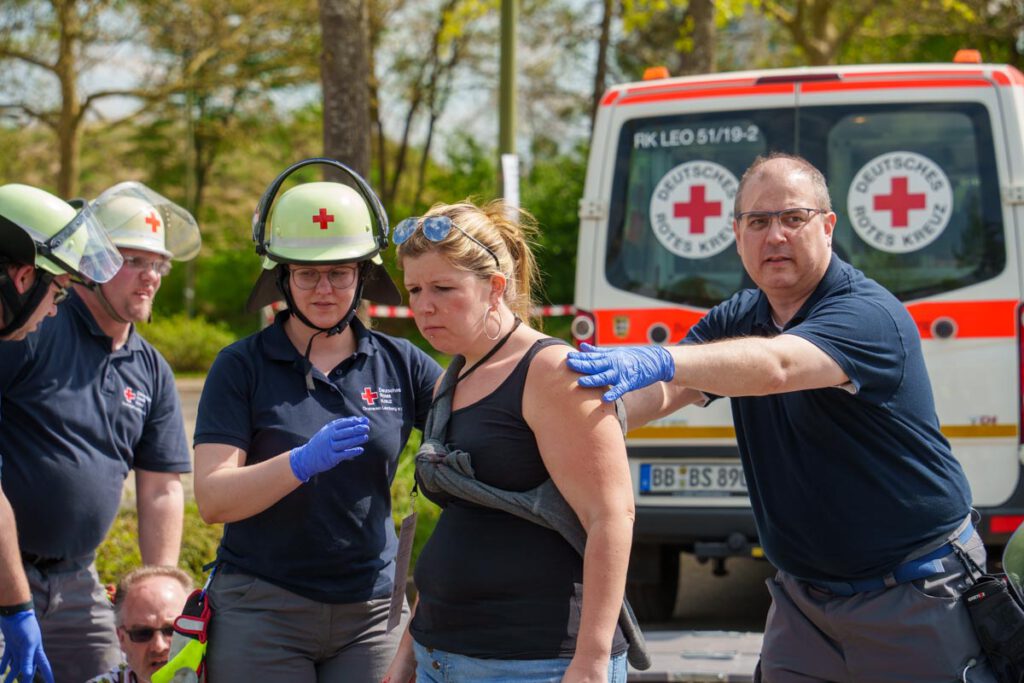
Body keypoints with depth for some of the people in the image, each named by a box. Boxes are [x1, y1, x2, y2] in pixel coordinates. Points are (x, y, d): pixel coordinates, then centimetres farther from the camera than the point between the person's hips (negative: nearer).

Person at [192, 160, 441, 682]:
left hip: (371, 614, 3)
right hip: (261, 613, -2)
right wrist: (303, 462, -27)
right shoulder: (242, 367, -1)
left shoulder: (400, 365, 8)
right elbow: (211, 499, -10)